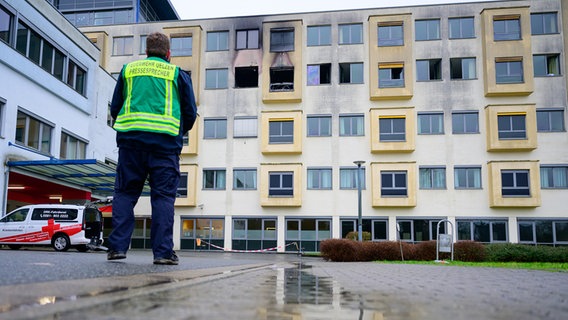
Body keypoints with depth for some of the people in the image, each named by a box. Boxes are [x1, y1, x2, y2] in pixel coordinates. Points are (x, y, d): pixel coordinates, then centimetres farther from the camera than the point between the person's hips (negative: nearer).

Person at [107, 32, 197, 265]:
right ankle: (163, 251, -4)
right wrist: (179, 132, 28)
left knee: (124, 192, 8)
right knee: (163, 196, -1)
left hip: (130, 138, 2)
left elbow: (114, 108, 18)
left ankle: (117, 246, 1)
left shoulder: (128, 70, 17)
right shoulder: (178, 74, 11)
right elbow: (191, 113, 11)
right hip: (166, 141, -1)